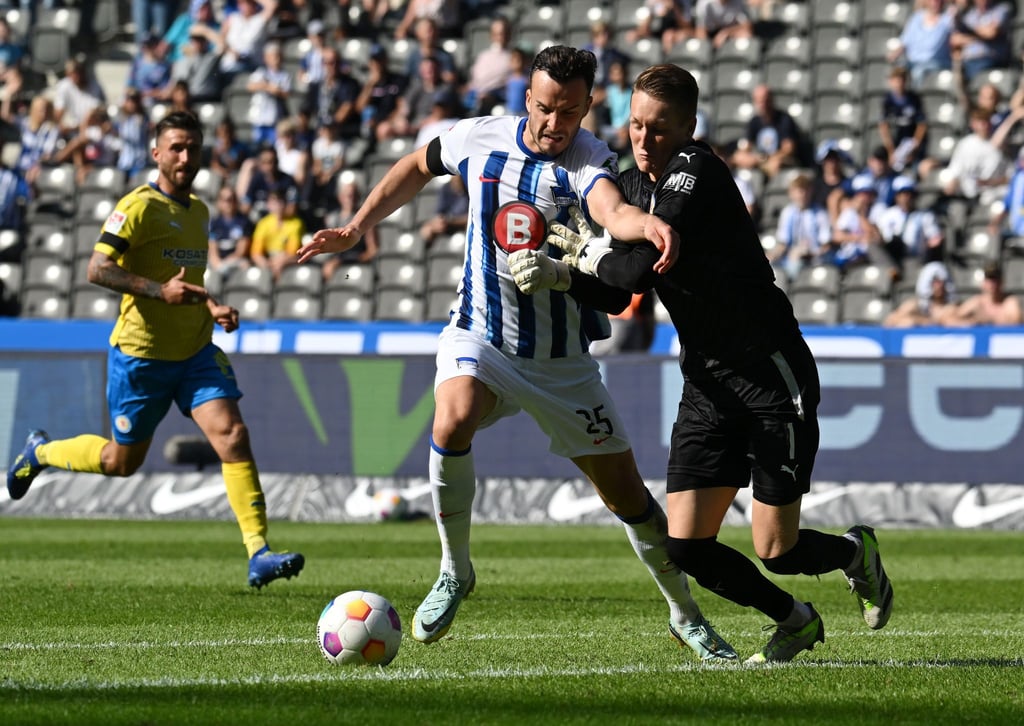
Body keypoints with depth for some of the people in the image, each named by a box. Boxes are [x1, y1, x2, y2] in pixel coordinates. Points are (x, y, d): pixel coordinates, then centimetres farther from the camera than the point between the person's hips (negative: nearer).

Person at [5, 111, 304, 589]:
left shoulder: (198, 210, 12)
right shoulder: (139, 207, -13)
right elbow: (97, 269, -21)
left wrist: (211, 308, 9)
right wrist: (159, 290, -30)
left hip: (195, 352, 6)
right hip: (140, 355, -6)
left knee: (233, 435, -15)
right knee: (123, 461, 9)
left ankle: (259, 553, -19)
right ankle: (40, 452, 38)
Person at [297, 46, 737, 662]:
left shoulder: (590, 159, -15)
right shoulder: (479, 138, -4)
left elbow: (612, 210, -39)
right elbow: (417, 168, 18)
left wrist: (649, 224, -63)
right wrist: (355, 229, 12)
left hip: (563, 359, -1)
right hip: (480, 336, 1)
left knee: (626, 492, 3)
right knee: (453, 419, -32)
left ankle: (687, 616, 26)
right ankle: (455, 573, -10)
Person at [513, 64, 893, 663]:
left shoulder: (698, 171, -17)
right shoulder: (629, 187, 8)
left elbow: (640, 269, -26)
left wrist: (591, 257, -6)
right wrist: (555, 273, -7)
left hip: (773, 376, -7)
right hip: (706, 383, 7)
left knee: (776, 552, -6)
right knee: (686, 546, -3)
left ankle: (857, 551, 30)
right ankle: (796, 621, 23)